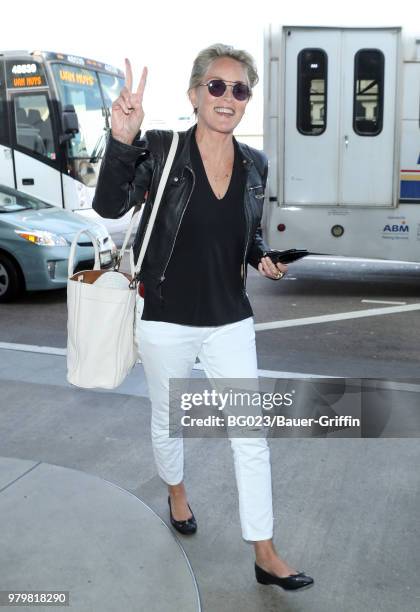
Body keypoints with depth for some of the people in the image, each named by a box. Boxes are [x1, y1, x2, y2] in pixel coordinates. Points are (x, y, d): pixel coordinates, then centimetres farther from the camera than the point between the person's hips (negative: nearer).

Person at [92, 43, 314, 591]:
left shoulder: (255, 164, 2)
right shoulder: (160, 149, -9)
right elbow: (110, 206, -22)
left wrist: (263, 260, -5)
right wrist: (122, 140, -37)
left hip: (230, 321, 3)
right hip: (165, 319, -2)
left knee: (252, 437, 3)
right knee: (168, 422, 19)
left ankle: (266, 557, 18)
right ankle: (176, 492, 50)